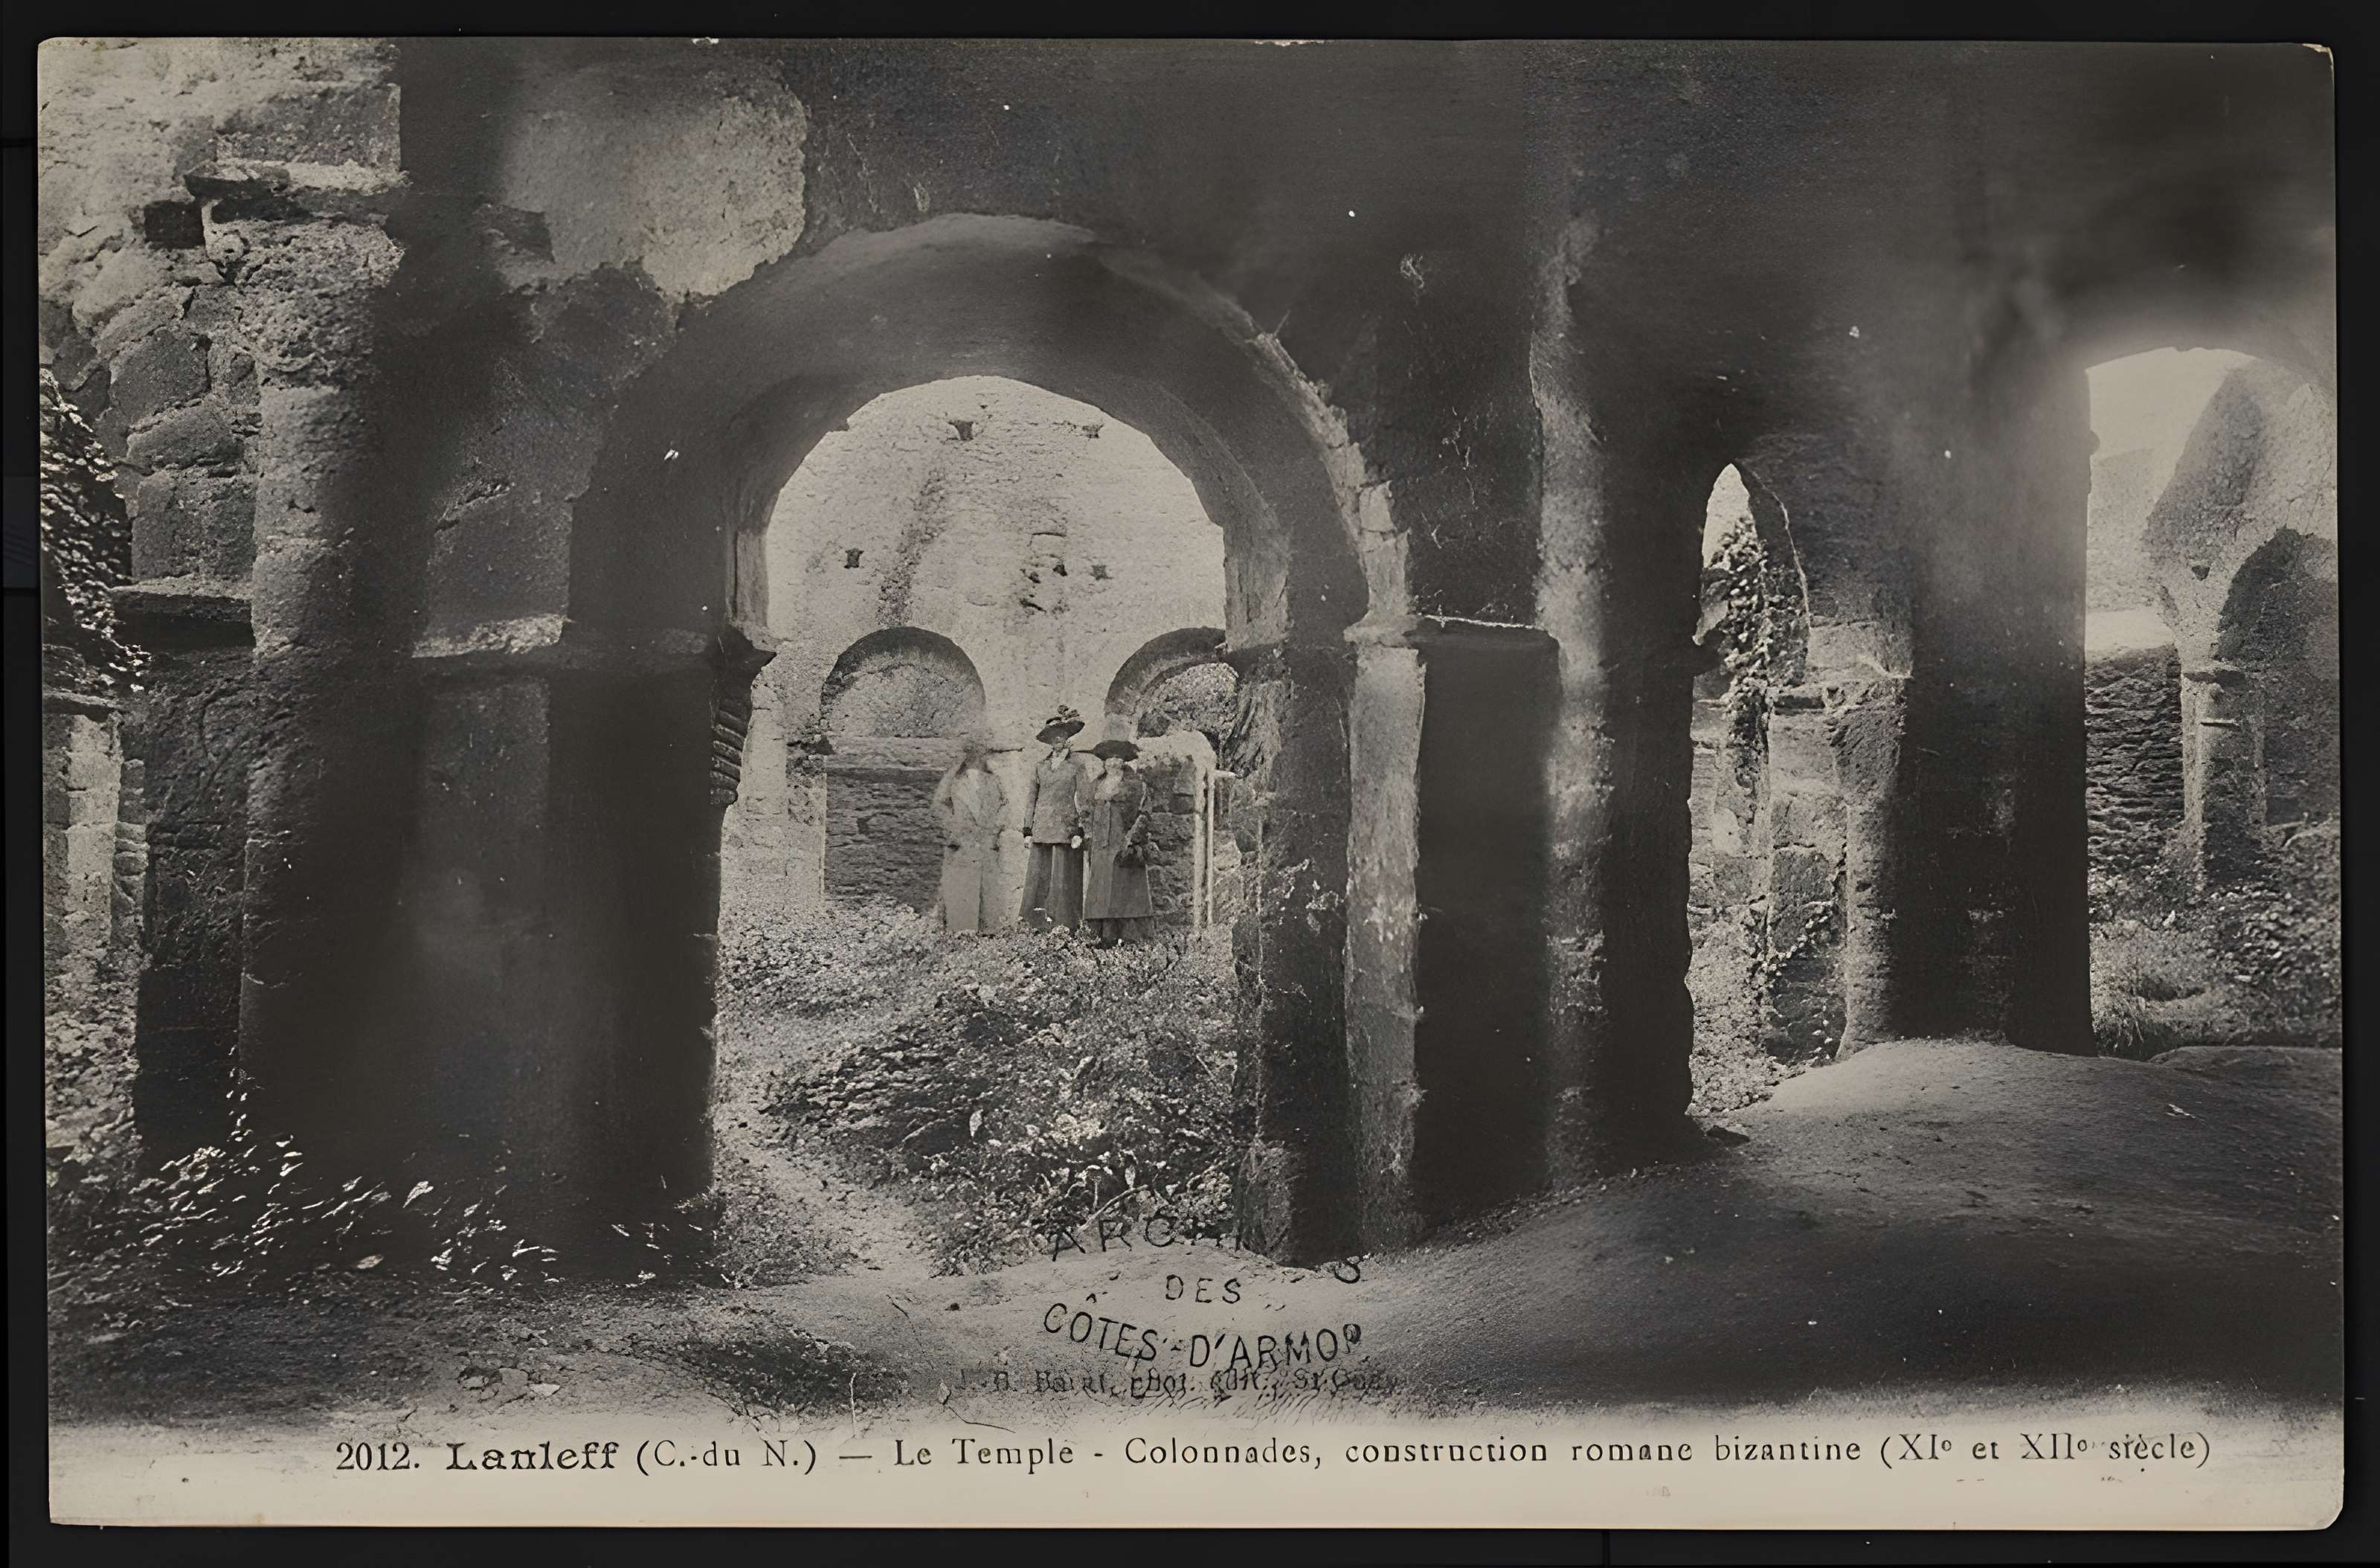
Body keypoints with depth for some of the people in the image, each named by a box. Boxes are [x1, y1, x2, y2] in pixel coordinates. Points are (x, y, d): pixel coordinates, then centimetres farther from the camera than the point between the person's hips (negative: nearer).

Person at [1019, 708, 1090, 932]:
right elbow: (1030, 798, 13)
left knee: (1063, 877, -5)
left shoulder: (1076, 766, 4)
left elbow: (1082, 800, 1)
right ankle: (1035, 925, 2)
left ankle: (1063, 926, -2)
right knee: (1037, 875, -2)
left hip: (1066, 827, -3)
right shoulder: (1040, 766, 13)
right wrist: (1028, 831, 6)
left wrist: (1080, 832, -7)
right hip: (1041, 829, 3)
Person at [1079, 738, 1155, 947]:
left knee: (1125, 889, -7)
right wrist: (1089, 838, 5)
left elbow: (1143, 815, -2)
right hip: (1099, 847, 4)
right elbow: (1087, 814, 19)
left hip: (1124, 843, -4)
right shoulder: (1094, 787, 17)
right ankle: (1104, 936, 0)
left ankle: (1131, 937, -7)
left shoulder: (1135, 786, 2)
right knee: (1099, 889, -1)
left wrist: (1130, 840, -11)